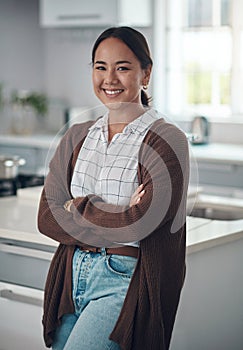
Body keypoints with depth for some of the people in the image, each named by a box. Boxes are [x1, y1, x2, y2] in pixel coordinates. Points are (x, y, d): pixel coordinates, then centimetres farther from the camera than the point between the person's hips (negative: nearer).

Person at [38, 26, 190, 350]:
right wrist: (114, 218, -12)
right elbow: (47, 218, 1)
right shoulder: (76, 137, 10)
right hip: (72, 276, 6)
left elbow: (140, 225, -18)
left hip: (126, 283, -6)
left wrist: (78, 208, -5)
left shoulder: (167, 140, -8)